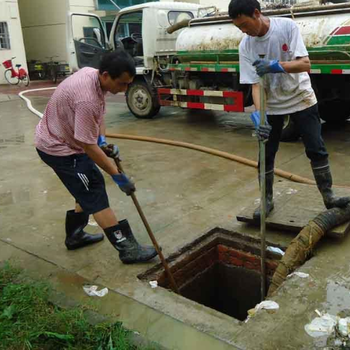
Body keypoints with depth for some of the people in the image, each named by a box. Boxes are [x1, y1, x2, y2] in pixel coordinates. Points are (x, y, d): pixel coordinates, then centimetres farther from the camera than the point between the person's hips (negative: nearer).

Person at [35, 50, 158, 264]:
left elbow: (100, 112, 12)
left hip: (64, 140, 9)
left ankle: (75, 235, 33)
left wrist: (103, 140, -1)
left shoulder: (93, 75, -5)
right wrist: (117, 175, -21)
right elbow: (89, 147, -29)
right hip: (59, 149, -9)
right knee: (95, 195, -7)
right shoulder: (86, 99, -34)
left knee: (89, 190, 17)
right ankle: (127, 248, 0)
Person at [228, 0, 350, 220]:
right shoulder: (246, 46, -13)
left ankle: (329, 197, 14)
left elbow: (305, 64, -22)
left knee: (316, 149, 1)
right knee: (266, 154, 2)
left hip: (301, 98, -1)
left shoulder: (288, 26, -17)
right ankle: (267, 200, 17)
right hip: (272, 105, 2)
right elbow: (255, 84, -16)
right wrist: (258, 115, -32)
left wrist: (276, 66, -40)